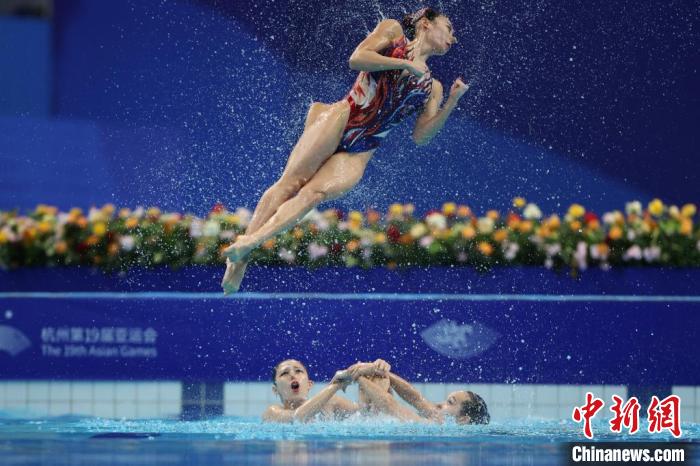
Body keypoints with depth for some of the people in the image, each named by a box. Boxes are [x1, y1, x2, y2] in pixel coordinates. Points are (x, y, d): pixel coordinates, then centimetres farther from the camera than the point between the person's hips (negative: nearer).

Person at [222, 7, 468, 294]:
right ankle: (239, 256, -17)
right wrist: (406, 64, -5)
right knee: (291, 182, -17)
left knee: (315, 193, -22)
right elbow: (356, 59, -2)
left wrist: (452, 102, 1)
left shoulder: (432, 87, 23)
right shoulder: (393, 31, 14)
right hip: (341, 120, -3)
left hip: (358, 156, 3)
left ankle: (249, 244, -33)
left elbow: (421, 136, 11)